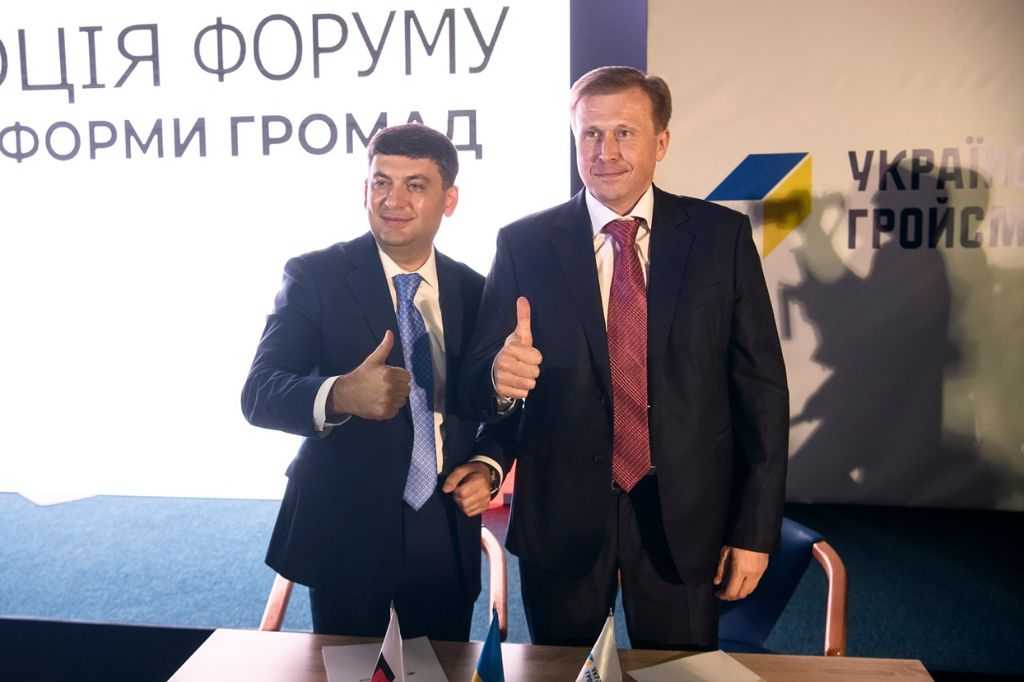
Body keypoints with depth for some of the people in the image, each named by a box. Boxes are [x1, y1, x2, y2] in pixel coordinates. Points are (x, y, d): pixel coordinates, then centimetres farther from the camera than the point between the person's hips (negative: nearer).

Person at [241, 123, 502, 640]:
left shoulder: (475, 291, 3)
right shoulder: (314, 276, -8)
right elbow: (259, 394, -16)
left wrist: (487, 468, -8)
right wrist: (339, 395, -36)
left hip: (448, 537, 3)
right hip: (345, 532, -3)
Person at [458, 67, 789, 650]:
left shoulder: (723, 236, -2)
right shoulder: (524, 244, -3)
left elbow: (760, 384, -1)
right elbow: (477, 378, -3)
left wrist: (756, 528, -3)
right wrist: (500, 378, -27)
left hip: (684, 515, 1)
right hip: (561, 515, 0)